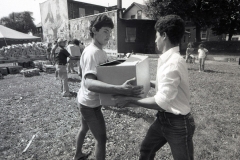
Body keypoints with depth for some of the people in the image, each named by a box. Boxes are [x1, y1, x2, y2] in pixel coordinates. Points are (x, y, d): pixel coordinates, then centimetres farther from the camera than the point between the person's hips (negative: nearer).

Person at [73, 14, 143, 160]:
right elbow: (89, 83, -44)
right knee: (101, 139, 3)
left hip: (86, 101, 10)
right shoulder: (92, 53, -28)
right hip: (90, 103, -10)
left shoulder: (100, 51, 4)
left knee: (84, 128, 29)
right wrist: (120, 89, -56)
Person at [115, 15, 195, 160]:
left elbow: (161, 102, -31)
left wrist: (131, 101, -23)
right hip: (163, 119, 9)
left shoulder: (173, 63, -28)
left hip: (178, 123, -8)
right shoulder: (168, 59, 1)